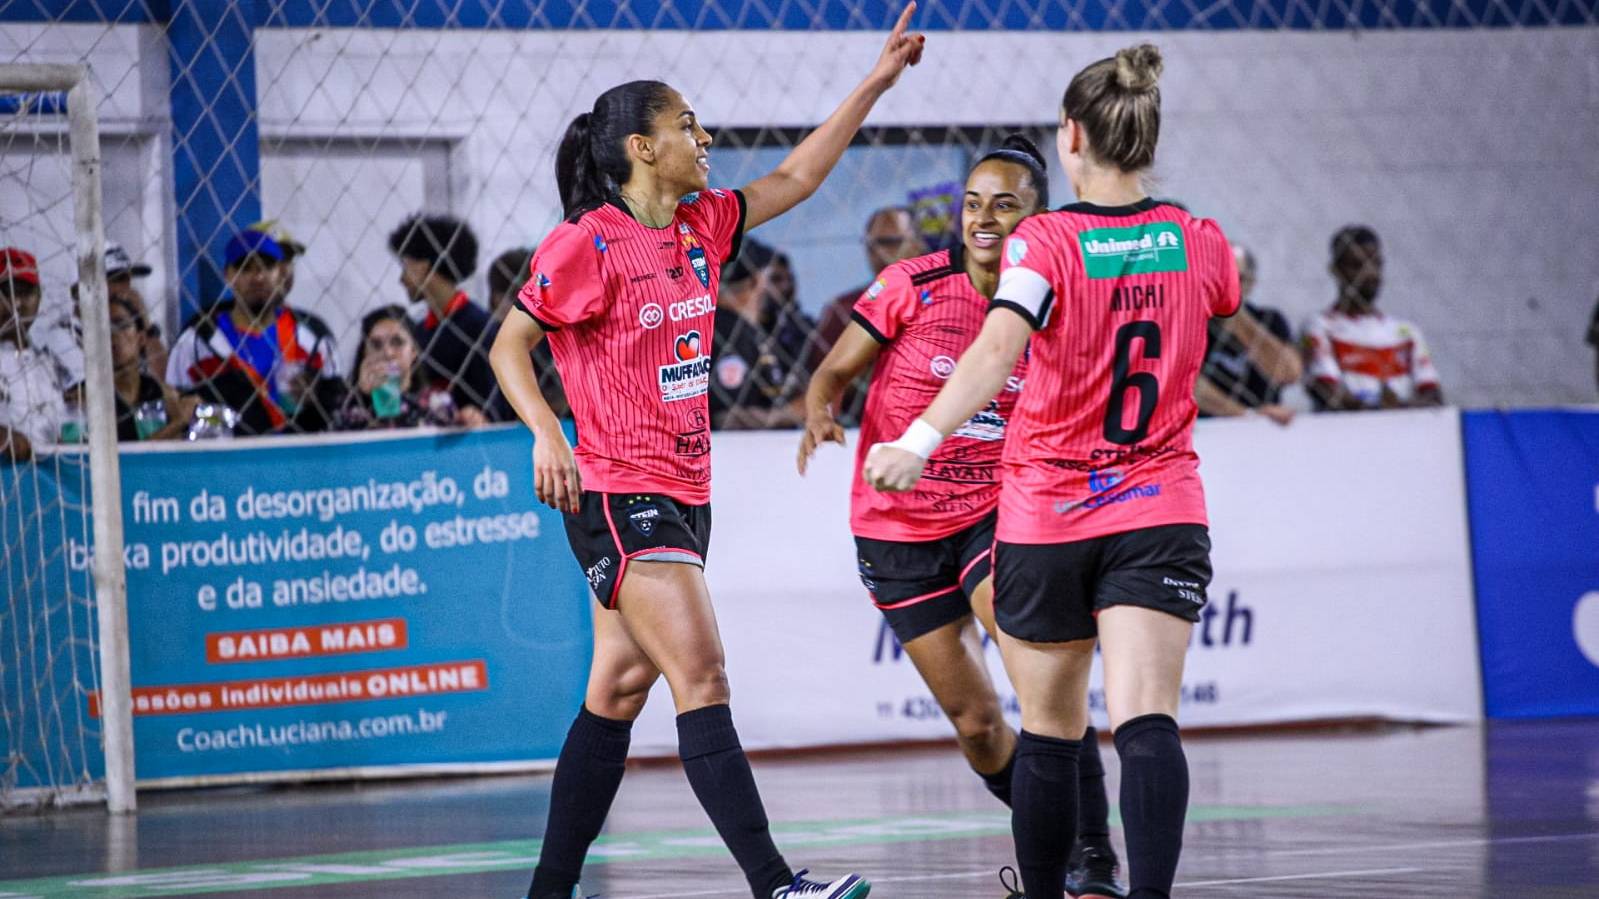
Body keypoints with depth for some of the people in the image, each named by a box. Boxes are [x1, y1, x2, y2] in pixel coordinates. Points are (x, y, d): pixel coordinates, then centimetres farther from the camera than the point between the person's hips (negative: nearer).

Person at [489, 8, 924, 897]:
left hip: (685, 492, 8)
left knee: (620, 693, 10)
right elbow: (510, 345, -6)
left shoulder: (702, 226, 10)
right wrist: (548, 435, -21)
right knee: (702, 678, -15)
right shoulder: (586, 244, -11)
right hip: (620, 495, -8)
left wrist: (876, 83, 16)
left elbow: (794, 179, 18)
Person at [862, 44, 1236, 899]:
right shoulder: (1199, 241, 1)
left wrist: (920, 441, -37)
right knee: (1146, 723, -14)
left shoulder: (1044, 243, -10)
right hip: (1159, 509, 1)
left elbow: (998, 348, -28)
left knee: (1048, 731, 14)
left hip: (1045, 518, -1)